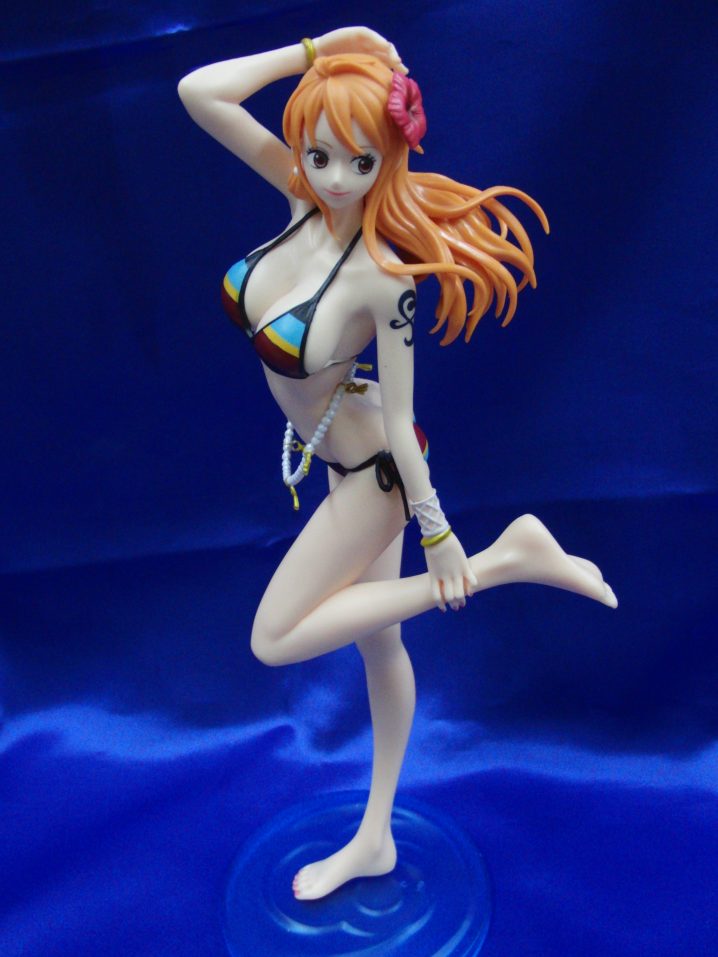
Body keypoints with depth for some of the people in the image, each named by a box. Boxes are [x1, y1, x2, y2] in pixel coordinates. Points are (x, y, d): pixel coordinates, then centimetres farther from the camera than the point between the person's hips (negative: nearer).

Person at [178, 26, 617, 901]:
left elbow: (399, 421, -23)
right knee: (377, 641, 16)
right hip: (338, 459, 7)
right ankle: (375, 839, 36)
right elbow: (199, 93, -14)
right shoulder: (307, 193, -11)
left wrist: (438, 536, -15)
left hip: (368, 470, -7)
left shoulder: (381, 275, -29)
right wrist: (316, 50, -19)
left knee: (275, 639, 0)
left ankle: (503, 559, -5)